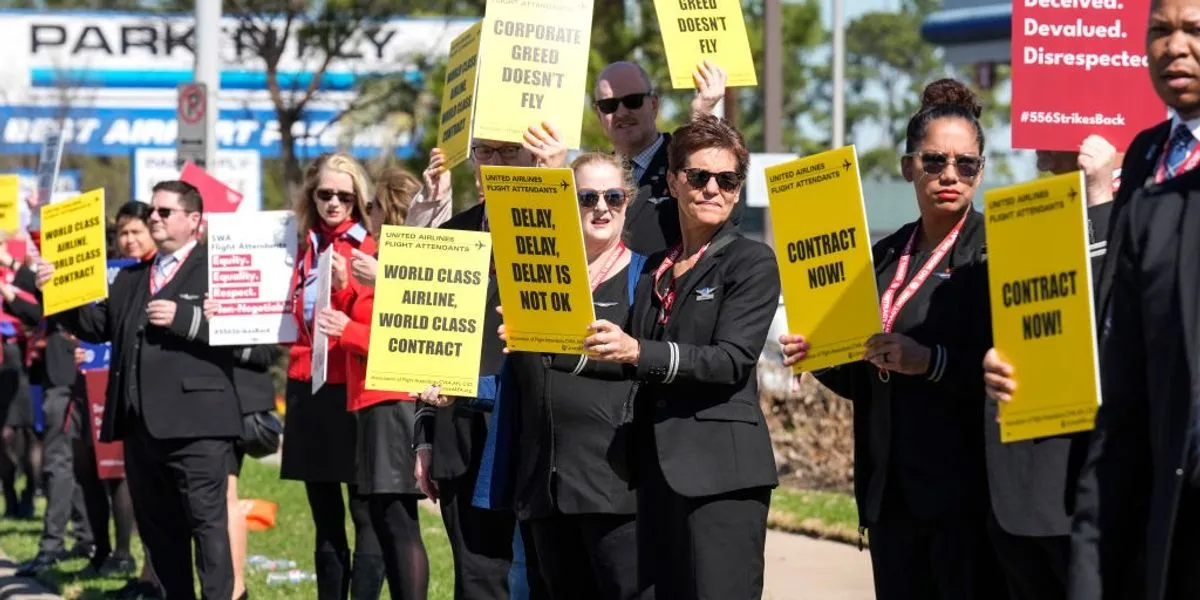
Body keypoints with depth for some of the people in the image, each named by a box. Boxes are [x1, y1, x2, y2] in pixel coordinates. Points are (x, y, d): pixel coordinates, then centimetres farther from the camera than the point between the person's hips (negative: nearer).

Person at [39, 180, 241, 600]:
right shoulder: (131, 278, 23)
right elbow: (97, 326, 16)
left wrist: (183, 318, -19)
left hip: (195, 424, -7)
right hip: (141, 424, 7)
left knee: (207, 522, -7)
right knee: (157, 527, 11)